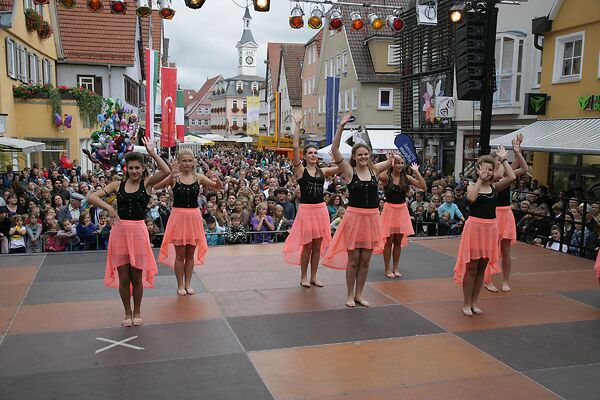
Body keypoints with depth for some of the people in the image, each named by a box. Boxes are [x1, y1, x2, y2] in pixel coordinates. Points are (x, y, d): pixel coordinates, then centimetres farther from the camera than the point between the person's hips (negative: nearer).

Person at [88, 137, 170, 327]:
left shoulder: (147, 183, 0)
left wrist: (152, 153, -15)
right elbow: (92, 197, 0)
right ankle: (127, 313, 27)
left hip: (138, 232, -1)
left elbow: (166, 171, -18)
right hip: (120, 231, 2)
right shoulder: (117, 185, 4)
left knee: (137, 276, 9)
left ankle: (137, 312, 28)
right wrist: (109, 208, -14)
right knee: (123, 277, 9)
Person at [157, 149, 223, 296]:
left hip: (194, 217, 3)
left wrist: (216, 179, -20)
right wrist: (171, 176, -38)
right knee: (180, 254, 6)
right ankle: (180, 285, 20)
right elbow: (157, 186, -24)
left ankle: (188, 284, 26)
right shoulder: (174, 177, -8)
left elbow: (220, 187, 1)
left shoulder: (198, 177, 0)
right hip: (178, 216, -3)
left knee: (191, 254, 12)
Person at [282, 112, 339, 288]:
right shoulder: (300, 170, -5)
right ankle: (303, 277, 18)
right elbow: (295, 147, -15)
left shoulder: (323, 172, 7)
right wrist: (297, 125, -17)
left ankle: (313, 276, 23)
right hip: (306, 210, -4)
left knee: (318, 245, 10)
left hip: (321, 209, 4)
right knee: (307, 245, 3)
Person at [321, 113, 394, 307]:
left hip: (372, 218, 4)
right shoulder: (349, 171, -5)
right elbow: (334, 150, -17)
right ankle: (350, 295, 19)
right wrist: (341, 127, -23)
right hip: (354, 216, -4)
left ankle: (359, 294, 26)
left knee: (365, 260, 11)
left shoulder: (374, 170, 5)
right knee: (353, 259, 5)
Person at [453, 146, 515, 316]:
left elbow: (511, 177, -12)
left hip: (490, 228, 4)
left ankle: (474, 302, 24)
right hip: (474, 227, -3)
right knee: (471, 267, 2)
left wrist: (503, 159, -7)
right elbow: (471, 198, -25)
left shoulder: (495, 186, 5)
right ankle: (466, 303, 13)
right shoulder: (472, 186, -2)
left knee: (482, 267, 11)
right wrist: (480, 179, -18)